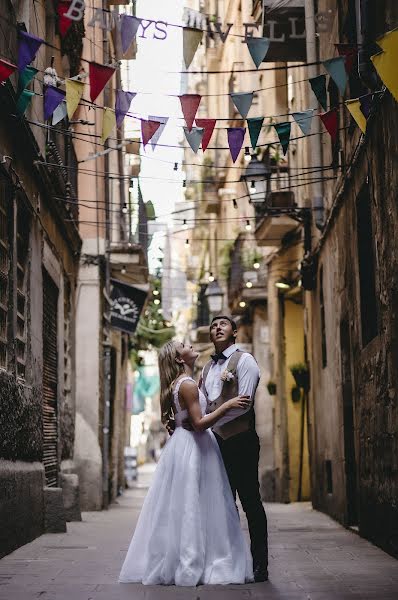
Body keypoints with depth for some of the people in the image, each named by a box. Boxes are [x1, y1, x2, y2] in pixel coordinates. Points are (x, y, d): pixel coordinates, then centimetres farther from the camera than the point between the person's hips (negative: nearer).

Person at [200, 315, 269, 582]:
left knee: (250, 500, -5)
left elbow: (243, 402, -13)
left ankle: (259, 565, -2)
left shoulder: (244, 360, -3)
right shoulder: (208, 367, 20)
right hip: (216, 440, 7)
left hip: (240, 440, -7)